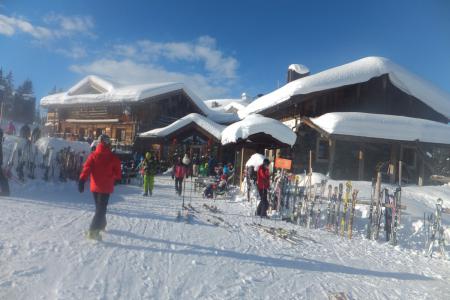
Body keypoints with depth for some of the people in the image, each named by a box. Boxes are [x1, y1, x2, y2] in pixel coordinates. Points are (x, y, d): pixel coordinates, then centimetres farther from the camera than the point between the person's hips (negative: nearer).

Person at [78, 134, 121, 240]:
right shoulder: (113, 157, -7)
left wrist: (82, 181, -12)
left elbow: (86, 169, -9)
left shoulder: (93, 155, 0)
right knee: (101, 209, -1)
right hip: (106, 187, -3)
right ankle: (93, 231, -13)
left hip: (95, 186, 4)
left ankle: (101, 224, 39)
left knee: (99, 206, 22)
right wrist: (116, 178, 19)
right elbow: (117, 174, -2)